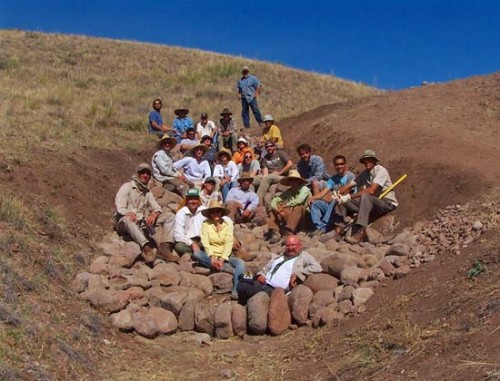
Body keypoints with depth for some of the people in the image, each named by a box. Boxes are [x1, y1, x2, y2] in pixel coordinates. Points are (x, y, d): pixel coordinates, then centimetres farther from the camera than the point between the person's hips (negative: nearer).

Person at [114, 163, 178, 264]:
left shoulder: (148, 193, 23)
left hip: (143, 222, 6)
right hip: (125, 221, -5)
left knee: (170, 218, -10)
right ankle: (146, 248, -61)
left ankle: (164, 248, -34)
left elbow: (157, 207, 10)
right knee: (127, 220, -42)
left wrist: (154, 214, -16)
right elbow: (120, 208, -8)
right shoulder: (127, 187, 5)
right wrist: (130, 214, -30)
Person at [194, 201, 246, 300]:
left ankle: (235, 291, -46)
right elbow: (205, 242, -9)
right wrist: (212, 257, -24)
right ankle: (224, 267, -30)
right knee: (196, 254, -31)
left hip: (224, 256, 0)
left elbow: (229, 244, -7)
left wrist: (222, 259, -21)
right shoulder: (205, 224, 1)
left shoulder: (228, 224, 2)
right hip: (210, 256, 0)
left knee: (241, 263, -28)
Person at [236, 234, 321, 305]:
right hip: (263, 284, 6)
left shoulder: (304, 256, 10)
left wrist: (297, 274, -13)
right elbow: (265, 270, 30)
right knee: (243, 285, -23)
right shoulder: (277, 257, 29)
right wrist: (260, 275, 5)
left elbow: (317, 267, -6)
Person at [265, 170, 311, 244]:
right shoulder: (288, 192, 16)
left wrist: (284, 206, -12)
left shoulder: (304, 189, 1)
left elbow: (298, 200, -17)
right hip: (287, 214, 5)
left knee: (298, 208, -34)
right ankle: (274, 233, -27)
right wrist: (277, 208, -15)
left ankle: (288, 232, -43)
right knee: (273, 210, -11)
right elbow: (274, 200, 7)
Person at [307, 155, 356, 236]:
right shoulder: (333, 178, 18)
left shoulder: (350, 176, -1)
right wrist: (312, 197, -9)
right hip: (332, 205, 7)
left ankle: (324, 227, -34)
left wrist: (333, 196, -17)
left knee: (334, 201, -37)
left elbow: (346, 193, -12)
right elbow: (324, 192, 7)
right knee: (314, 203, -10)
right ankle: (319, 227, -27)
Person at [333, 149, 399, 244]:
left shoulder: (380, 170, -12)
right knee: (342, 201, -4)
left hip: (387, 203, -8)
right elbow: (347, 187, 7)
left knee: (365, 197, -38)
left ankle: (361, 231, -43)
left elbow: (371, 191, -26)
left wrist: (350, 196, -29)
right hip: (370, 203, 8)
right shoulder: (364, 174, 11)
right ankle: (339, 227, -10)